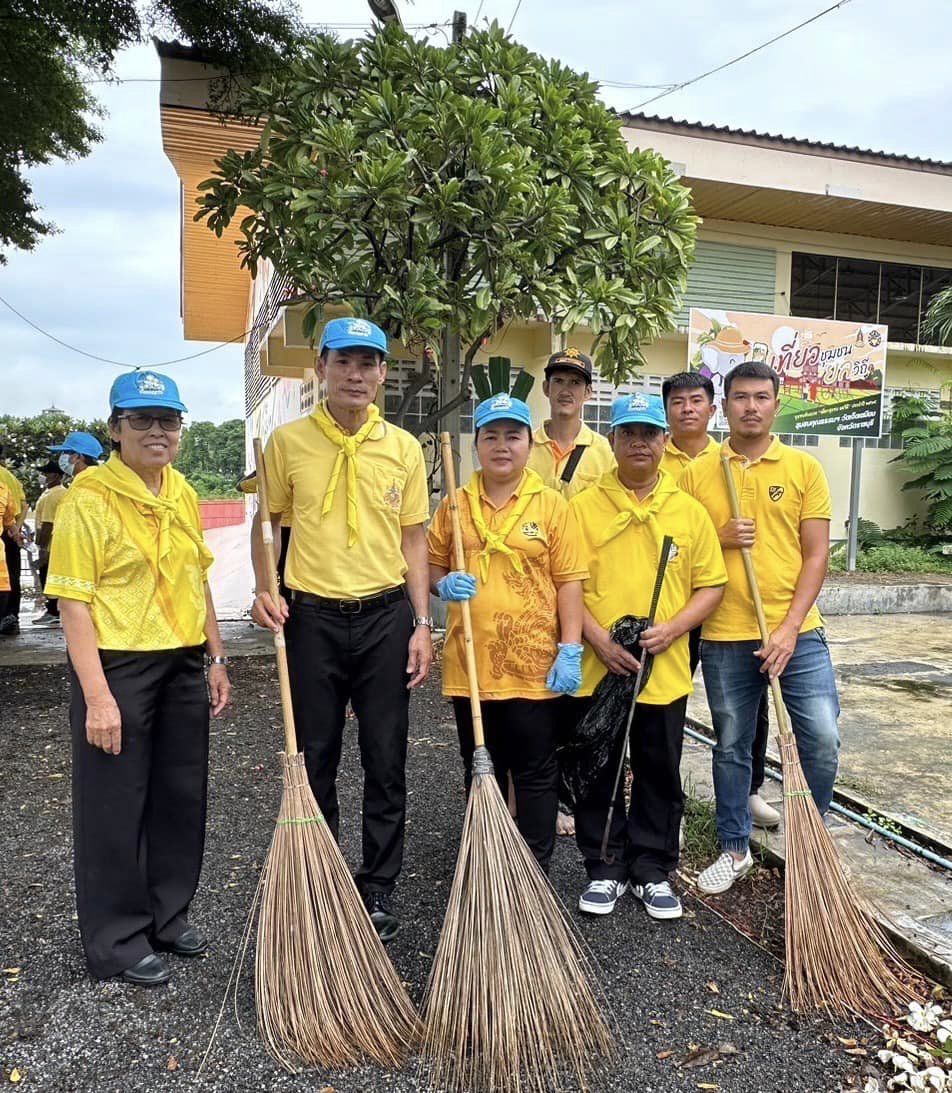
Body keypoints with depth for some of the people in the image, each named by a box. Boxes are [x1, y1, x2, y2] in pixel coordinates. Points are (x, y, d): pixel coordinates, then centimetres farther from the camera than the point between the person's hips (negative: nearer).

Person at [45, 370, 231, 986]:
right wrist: (97, 697, -19)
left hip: (183, 667, 7)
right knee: (115, 807, 7)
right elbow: (74, 605, -15)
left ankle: (167, 914, 36)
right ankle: (118, 942, 26)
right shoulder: (89, 499, -12)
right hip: (118, 668, -6)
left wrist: (216, 659, 13)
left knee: (182, 797, 16)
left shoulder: (183, 495, 8)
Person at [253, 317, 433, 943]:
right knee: (314, 760, 10)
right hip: (313, 616, 0)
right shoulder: (288, 441, 0)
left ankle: (379, 888, 26)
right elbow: (267, 523, 9)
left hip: (386, 616, 1)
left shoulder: (403, 447, 2)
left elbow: (412, 540, 5)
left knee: (386, 763, 8)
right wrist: (265, 590, -7)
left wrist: (422, 623, 0)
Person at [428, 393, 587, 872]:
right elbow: (432, 565, 13)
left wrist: (570, 649, -9)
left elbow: (568, 581, -3)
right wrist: (444, 584, -10)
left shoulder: (551, 505, -1)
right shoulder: (455, 504, 6)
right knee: (480, 772, 16)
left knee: (535, 772, 9)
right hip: (470, 663, 3)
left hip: (533, 664, -2)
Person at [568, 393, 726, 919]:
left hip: (665, 672, 1)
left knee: (660, 776, 13)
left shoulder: (689, 511, 6)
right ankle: (605, 870, 28)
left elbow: (711, 585, 5)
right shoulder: (584, 505, 0)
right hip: (596, 668, -1)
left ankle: (653, 872, 31)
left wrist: (671, 629, -10)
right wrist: (600, 640, -14)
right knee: (599, 775, 11)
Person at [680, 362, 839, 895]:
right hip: (724, 636, 1)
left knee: (822, 740, -3)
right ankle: (735, 849, 30)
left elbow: (815, 555, -2)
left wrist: (789, 627, -11)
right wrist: (719, 538, -13)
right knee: (732, 745, 12)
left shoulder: (804, 468, 2)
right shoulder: (696, 474, 3)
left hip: (796, 631, 0)